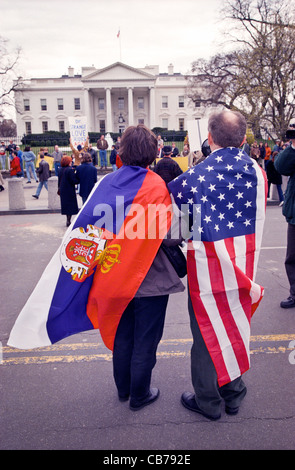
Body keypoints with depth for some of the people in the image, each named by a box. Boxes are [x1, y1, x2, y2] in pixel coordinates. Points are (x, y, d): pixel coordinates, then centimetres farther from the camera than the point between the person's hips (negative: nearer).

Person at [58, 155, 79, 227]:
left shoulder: (60, 169, 6)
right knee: (71, 205, 1)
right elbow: (74, 181, -20)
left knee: (65, 205, 16)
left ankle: (68, 220, 24)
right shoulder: (70, 170, -18)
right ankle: (68, 221, -2)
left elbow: (59, 180, 13)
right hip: (70, 190, -7)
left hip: (62, 190, 8)